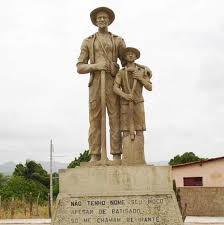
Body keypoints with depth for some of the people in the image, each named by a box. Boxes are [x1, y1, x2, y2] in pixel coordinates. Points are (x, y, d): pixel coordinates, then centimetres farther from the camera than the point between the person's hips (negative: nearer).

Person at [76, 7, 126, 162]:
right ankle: (95, 158, -2)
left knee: (115, 120, -7)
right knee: (95, 121, -5)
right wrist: (96, 66, -14)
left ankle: (116, 157, -4)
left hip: (113, 84, 0)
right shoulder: (88, 42, 14)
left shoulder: (118, 40, 15)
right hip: (95, 85, 1)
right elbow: (80, 68, 6)